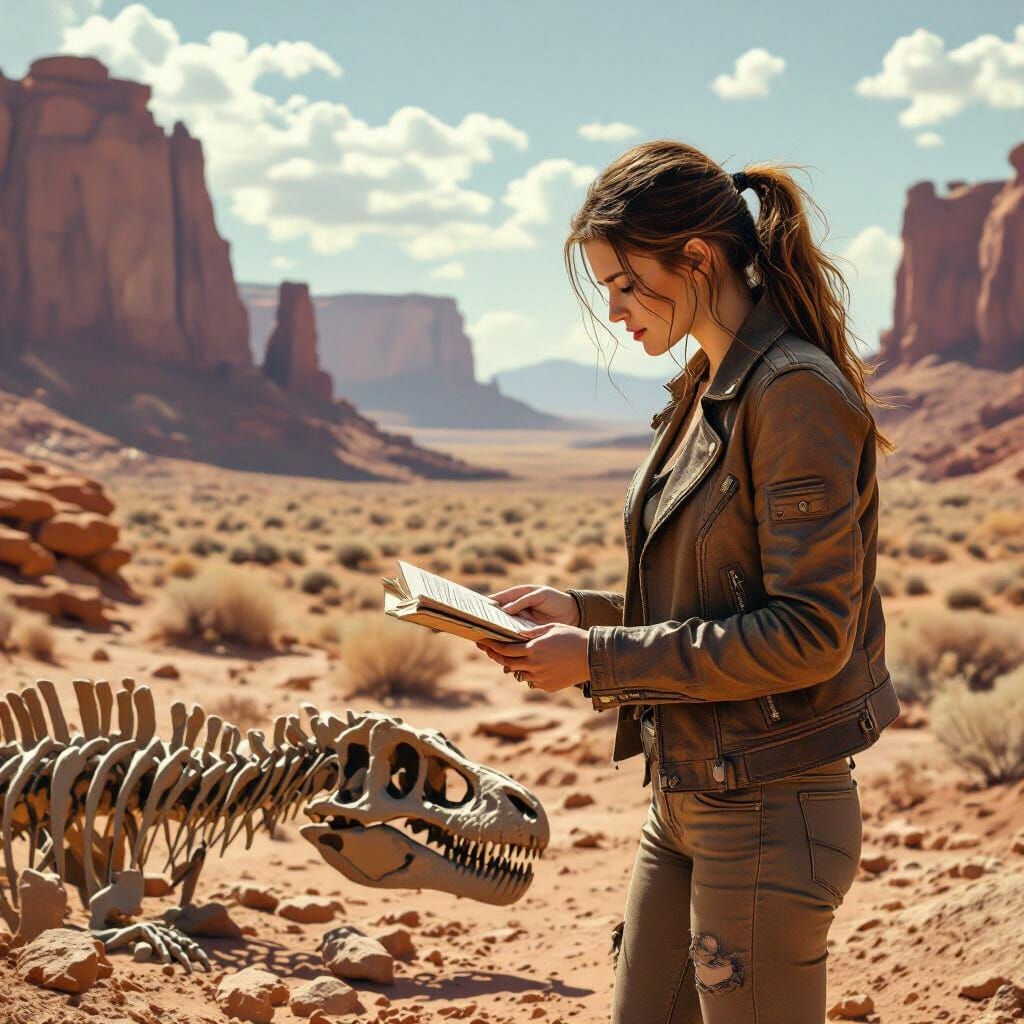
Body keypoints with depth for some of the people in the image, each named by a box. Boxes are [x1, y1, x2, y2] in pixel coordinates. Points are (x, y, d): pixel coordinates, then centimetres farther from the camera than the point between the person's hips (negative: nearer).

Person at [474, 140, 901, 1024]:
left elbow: (810, 634, -22)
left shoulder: (798, 394, -17)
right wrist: (584, 610, 4)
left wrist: (602, 658, -19)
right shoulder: (706, 394, 11)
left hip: (770, 815, -9)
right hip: (686, 802, 9)